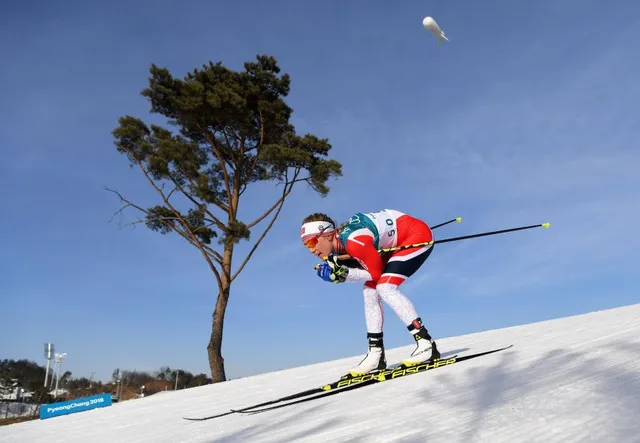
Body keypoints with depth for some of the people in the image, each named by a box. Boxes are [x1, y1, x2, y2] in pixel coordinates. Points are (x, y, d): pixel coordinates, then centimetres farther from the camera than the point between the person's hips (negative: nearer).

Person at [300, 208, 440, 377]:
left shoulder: (352, 241, -30)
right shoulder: (341, 241, -3)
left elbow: (375, 272, -20)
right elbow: (360, 265, 2)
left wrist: (342, 275, -20)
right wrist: (337, 267, -14)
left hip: (419, 234, -10)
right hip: (400, 242, 10)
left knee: (385, 287, -21)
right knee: (369, 288, 3)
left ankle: (426, 343, -16)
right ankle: (376, 354, 7)